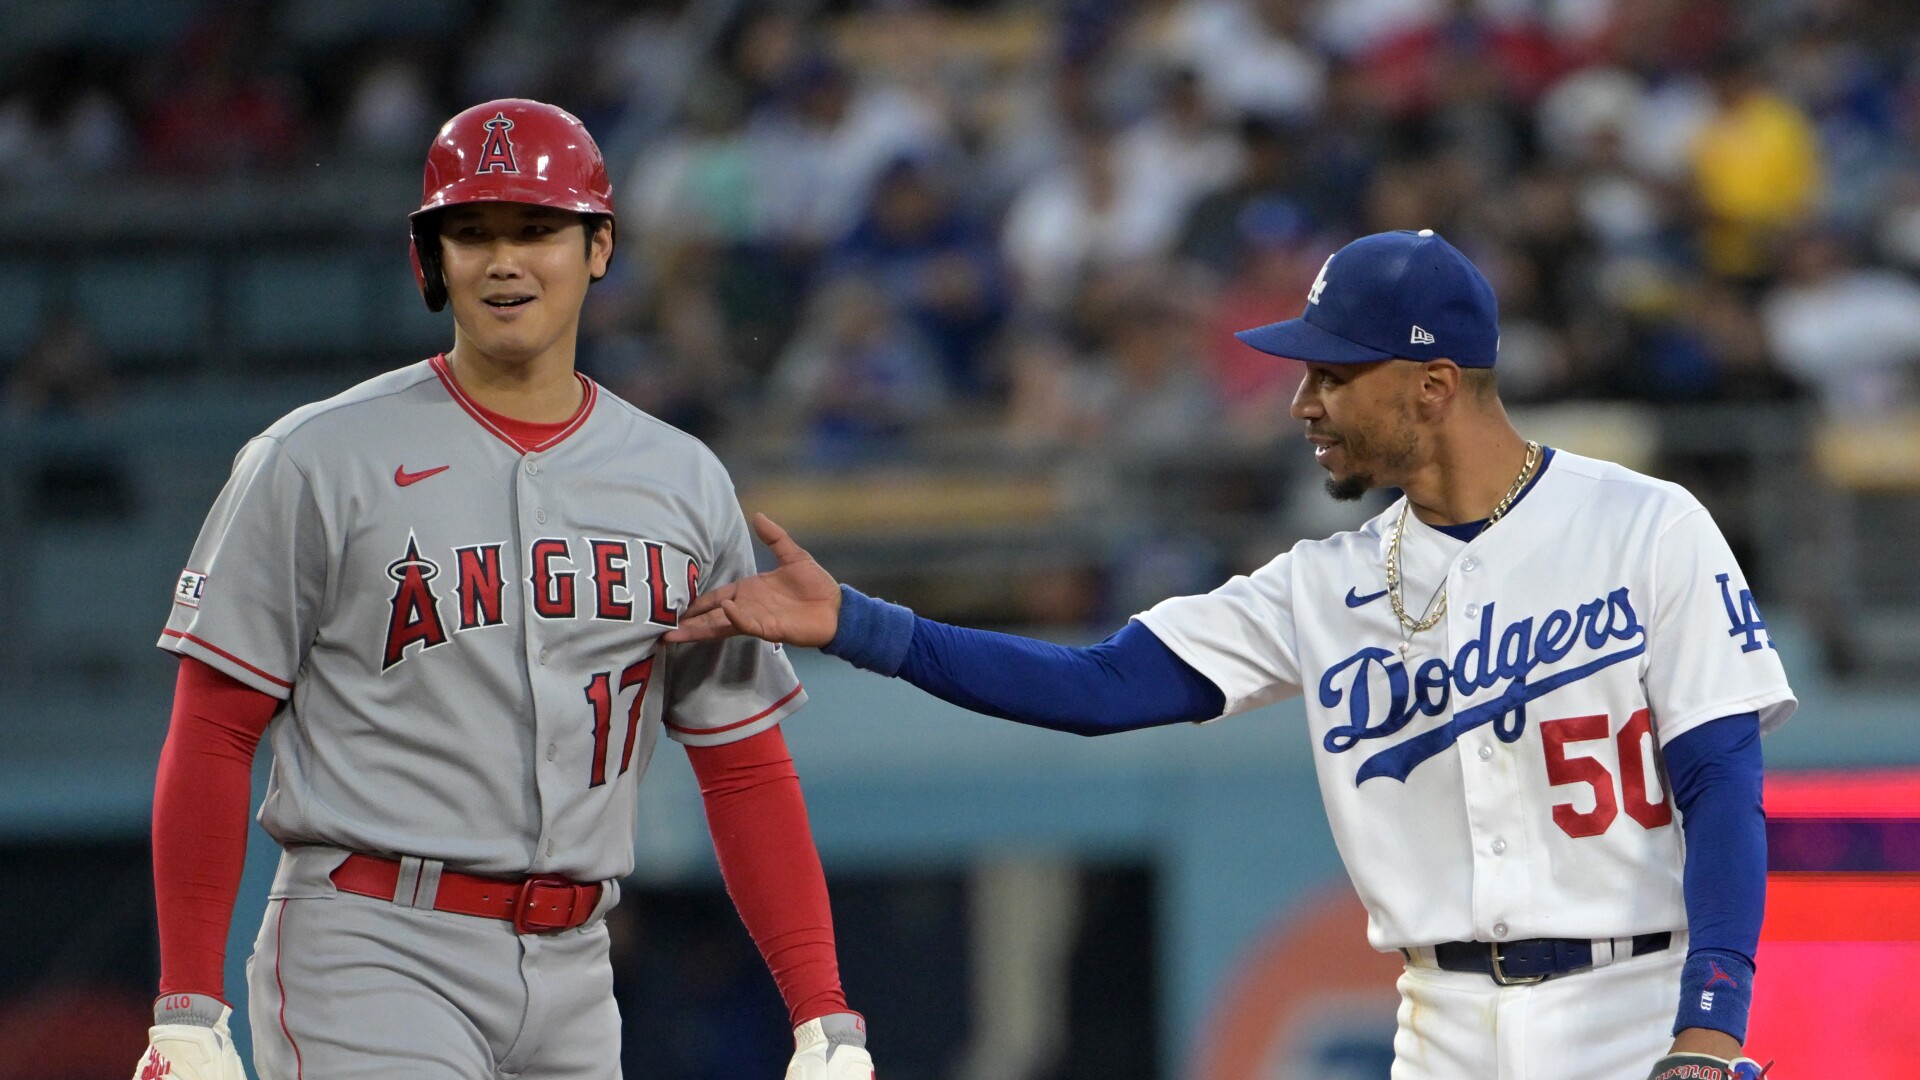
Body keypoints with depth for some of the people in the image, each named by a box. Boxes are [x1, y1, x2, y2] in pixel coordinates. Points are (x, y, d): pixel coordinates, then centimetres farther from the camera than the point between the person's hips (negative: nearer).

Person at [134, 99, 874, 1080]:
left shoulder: (684, 486, 11)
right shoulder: (317, 465, -2)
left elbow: (745, 768, 12)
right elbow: (211, 738, -3)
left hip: (572, 974, 5)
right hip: (376, 961, -5)